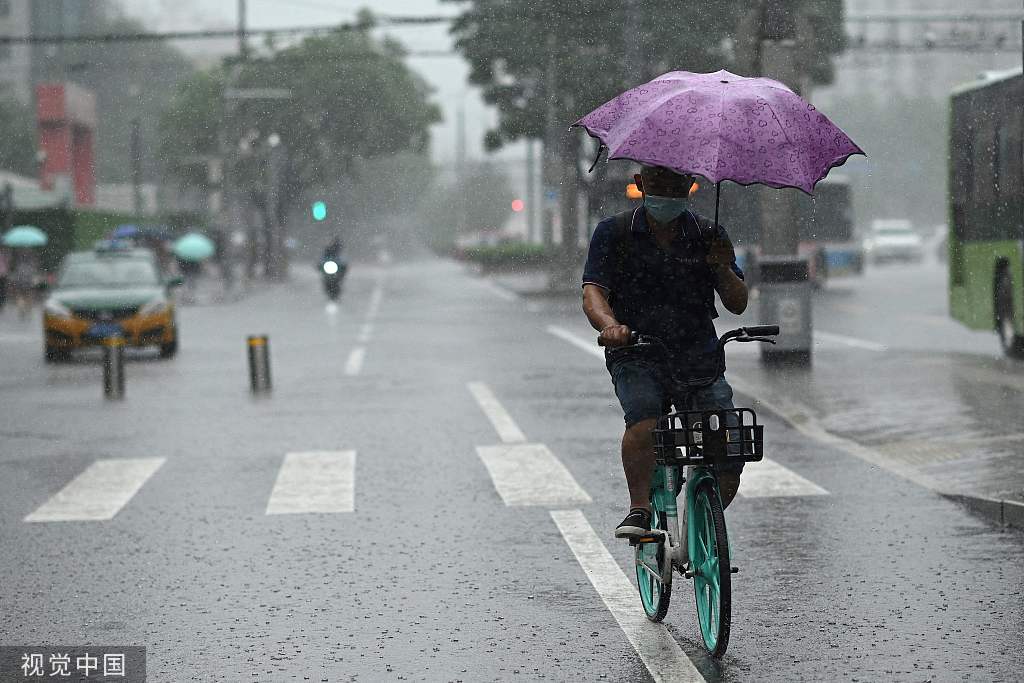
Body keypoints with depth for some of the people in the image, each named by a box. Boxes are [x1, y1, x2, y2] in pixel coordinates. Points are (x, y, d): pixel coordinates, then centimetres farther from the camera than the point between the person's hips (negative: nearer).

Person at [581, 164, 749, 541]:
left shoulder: (708, 235, 7)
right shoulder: (614, 233, 2)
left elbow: (738, 304, 3)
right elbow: (593, 292, -9)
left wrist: (722, 268, -18)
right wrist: (610, 325, -31)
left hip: (699, 357, 2)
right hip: (636, 356, -2)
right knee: (644, 414, -34)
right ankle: (640, 509, -30)